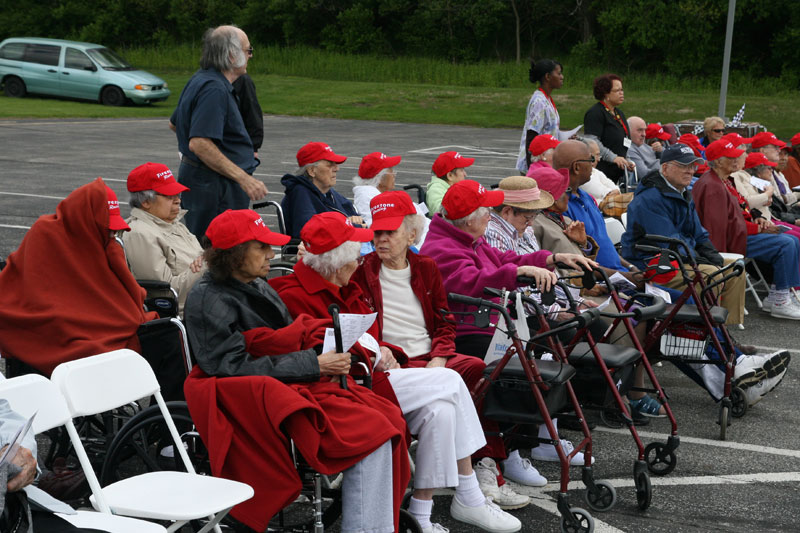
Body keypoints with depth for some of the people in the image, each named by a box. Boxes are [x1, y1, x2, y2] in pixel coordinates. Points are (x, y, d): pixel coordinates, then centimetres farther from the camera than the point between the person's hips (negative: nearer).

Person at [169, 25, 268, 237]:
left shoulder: (200, 79, 14)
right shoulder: (214, 89, -19)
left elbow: (174, 124, 27)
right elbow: (199, 144, -28)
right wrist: (244, 178, -28)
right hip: (212, 185, -11)